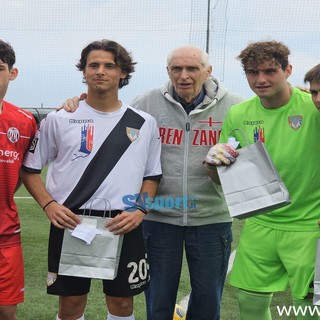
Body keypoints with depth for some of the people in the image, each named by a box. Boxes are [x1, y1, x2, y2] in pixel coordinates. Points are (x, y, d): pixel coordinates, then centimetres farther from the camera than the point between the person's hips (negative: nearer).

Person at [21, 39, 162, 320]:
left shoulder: (144, 123, 4)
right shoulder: (59, 119, 1)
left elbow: (153, 175, 11)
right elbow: (30, 168, 6)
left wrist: (140, 210, -6)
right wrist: (49, 205, -9)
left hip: (123, 226, 1)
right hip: (70, 222, 0)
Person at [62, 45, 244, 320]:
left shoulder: (233, 106, -4)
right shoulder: (149, 102, -3)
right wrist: (79, 105, -7)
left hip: (211, 217, 0)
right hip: (159, 215, 0)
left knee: (208, 297, 16)